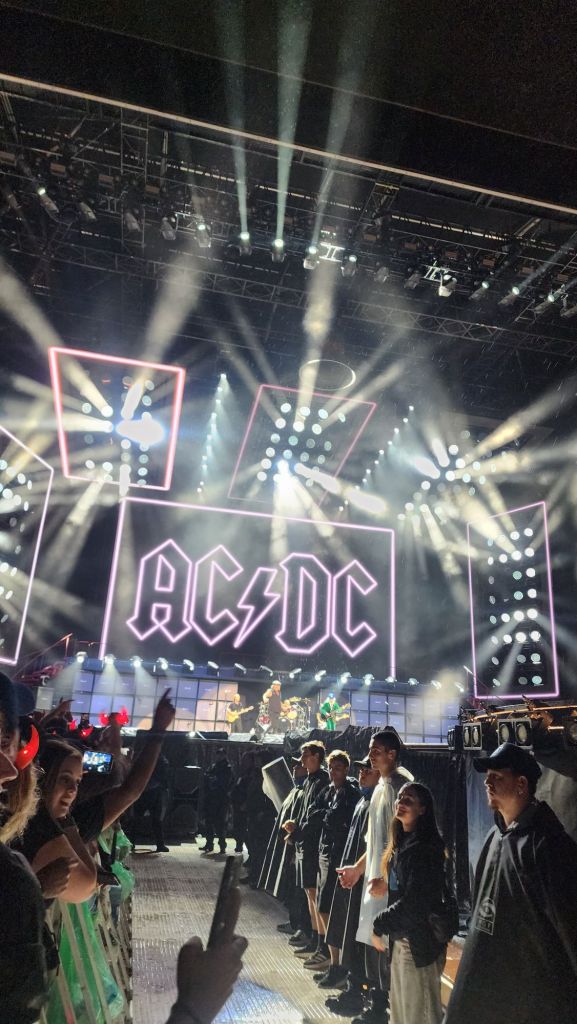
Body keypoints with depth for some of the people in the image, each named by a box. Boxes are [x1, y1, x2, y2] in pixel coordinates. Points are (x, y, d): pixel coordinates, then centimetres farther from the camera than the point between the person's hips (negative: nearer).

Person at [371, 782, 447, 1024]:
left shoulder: (426, 848, -19)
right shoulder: (401, 843, 7)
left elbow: (413, 903, -22)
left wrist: (379, 925, -12)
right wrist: (387, 927, 5)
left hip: (419, 942, -8)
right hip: (400, 938, 8)